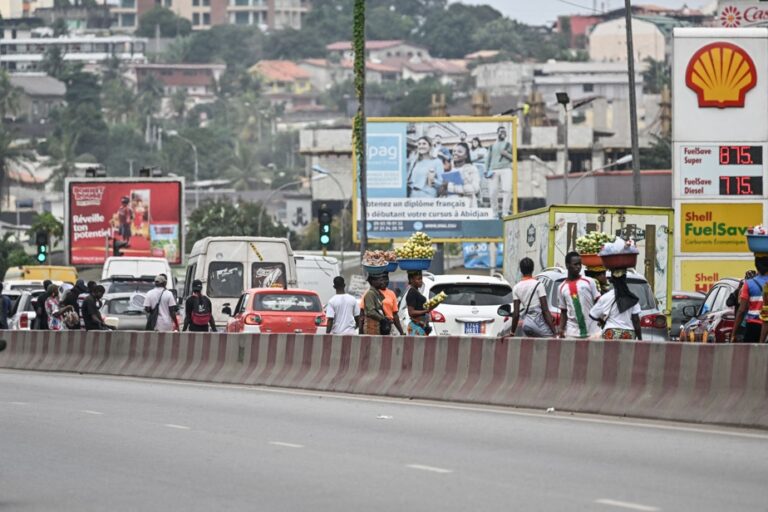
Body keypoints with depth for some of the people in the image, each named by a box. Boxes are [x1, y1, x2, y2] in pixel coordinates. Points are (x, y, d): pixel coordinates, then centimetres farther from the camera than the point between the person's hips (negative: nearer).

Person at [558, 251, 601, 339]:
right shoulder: (562, 288, 12)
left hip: (593, 331, -2)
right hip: (572, 332, 2)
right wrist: (561, 328, 2)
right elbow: (563, 311, 16)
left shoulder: (589, 282, 4)